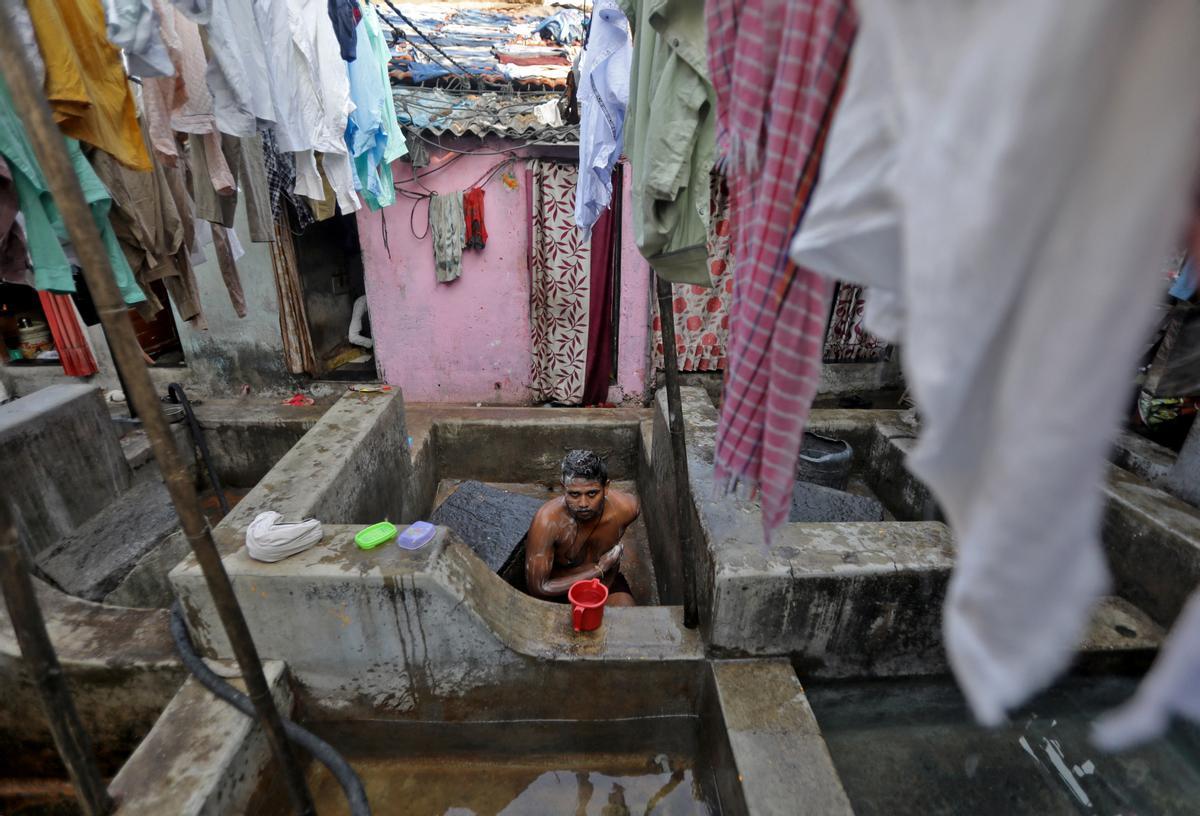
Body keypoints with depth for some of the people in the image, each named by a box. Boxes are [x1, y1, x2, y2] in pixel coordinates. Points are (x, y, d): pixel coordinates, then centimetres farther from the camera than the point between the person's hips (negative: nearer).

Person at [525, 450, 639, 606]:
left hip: (608, 581, 3)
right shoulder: (547, 521, -32)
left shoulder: (626, 508, -22)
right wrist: (599, 569, -24)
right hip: (560, 589, -2)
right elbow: (537, 588, -28)